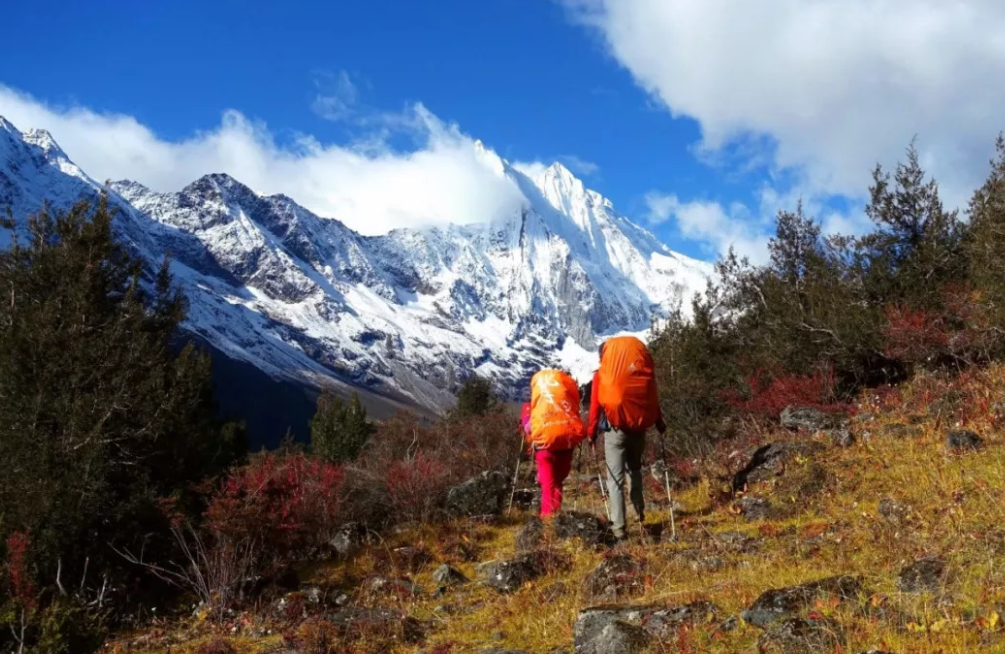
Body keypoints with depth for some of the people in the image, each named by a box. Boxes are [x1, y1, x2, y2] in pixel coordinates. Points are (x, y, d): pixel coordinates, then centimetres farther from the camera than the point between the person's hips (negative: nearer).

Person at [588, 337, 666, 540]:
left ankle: (619, 526, -8)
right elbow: (653, 399, 9)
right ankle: (639, 509, 23)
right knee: (635, 469, 27)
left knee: (615, 478, -2)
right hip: (638, 428, 3)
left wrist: (591, 432, 1)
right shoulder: (643, 371, 7)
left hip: (615, 430, -3)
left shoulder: (601, 375, 0)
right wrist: (659, 423, 18)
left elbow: (595, 405, -4)